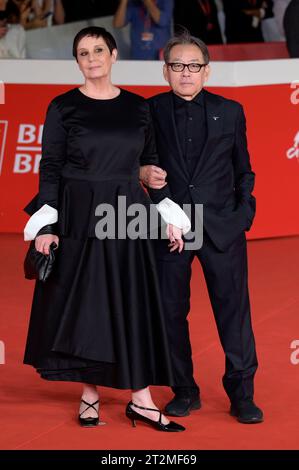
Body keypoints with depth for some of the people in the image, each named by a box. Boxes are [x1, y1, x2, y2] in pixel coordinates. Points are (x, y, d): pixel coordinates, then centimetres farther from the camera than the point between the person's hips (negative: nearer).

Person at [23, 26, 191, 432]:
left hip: (128, 216, 3)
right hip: (79, 216, -2)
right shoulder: (63, 107, -2)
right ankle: (90, 396, 12)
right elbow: (50, 167, -4)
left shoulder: (137, 107, 7)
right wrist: (45, 225, -11)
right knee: (83, 303, 1)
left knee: (133, 304, 1)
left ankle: (141, 398, 4)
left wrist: (169, 215, 4)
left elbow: (152, 164, 11)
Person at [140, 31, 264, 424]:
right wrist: (144, 174, -12)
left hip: (222, 227, 0)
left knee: (234, 307, 0)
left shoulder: (230, 112, 6)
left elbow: (243, 169, 12)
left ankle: (241, 394, 9)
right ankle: (185, 391, 18)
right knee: (171, 310, 5)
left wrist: (244, 210, 2)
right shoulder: (150, 112, 4)